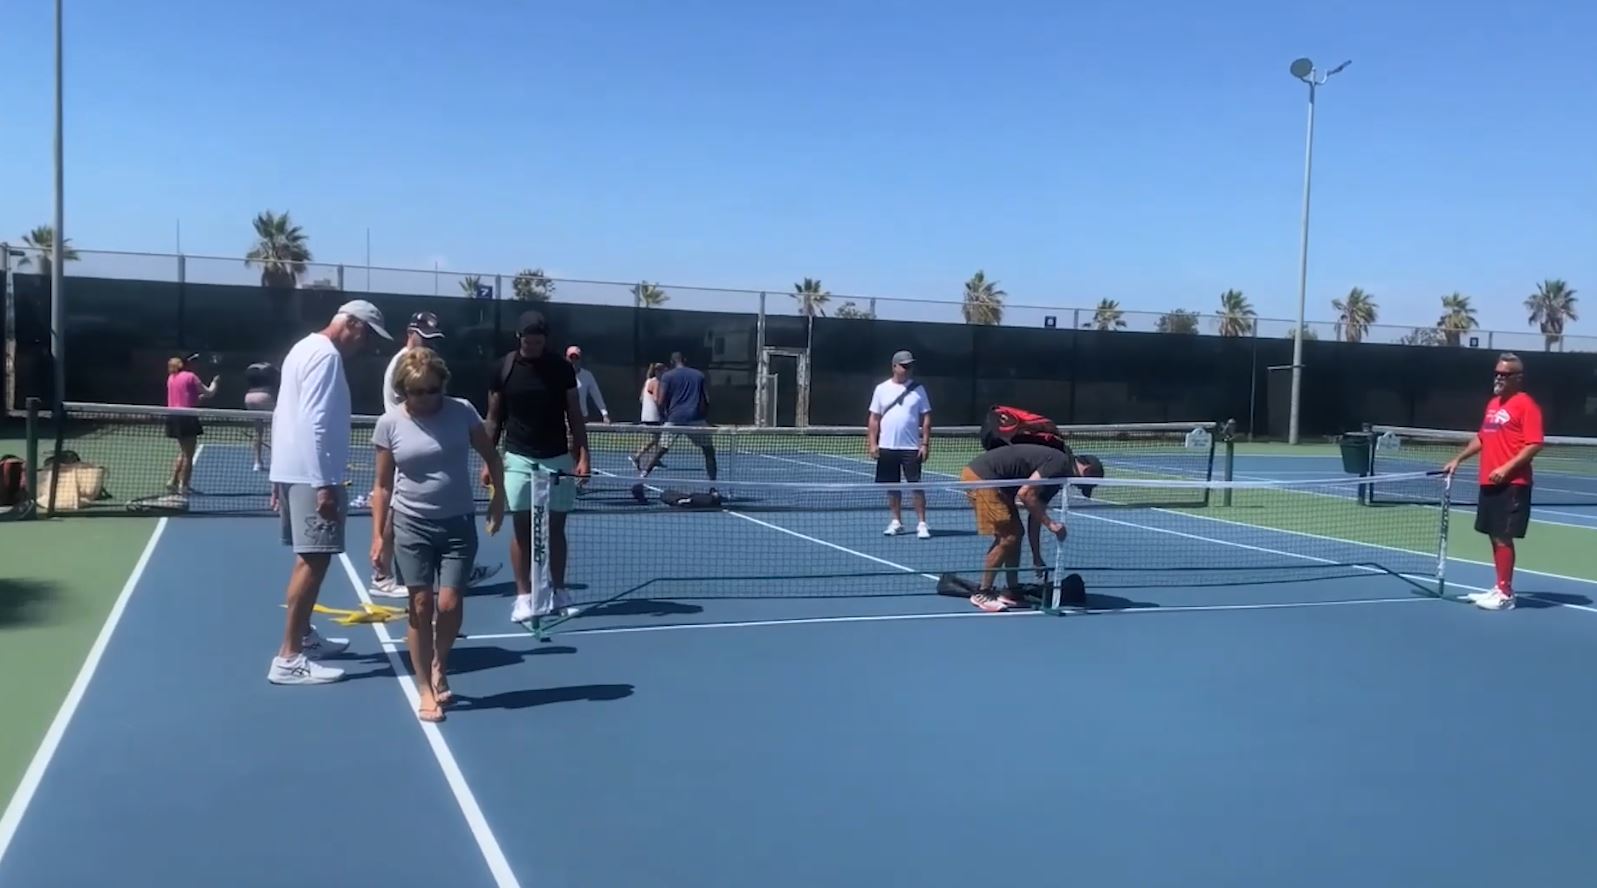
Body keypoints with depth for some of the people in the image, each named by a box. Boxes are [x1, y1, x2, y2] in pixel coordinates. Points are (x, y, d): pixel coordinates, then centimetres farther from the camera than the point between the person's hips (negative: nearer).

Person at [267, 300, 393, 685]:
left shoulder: (305, 348, 17)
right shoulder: (326, 355, -14)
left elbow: (288, 415, 20)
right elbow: (314, 424, -23)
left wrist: (283, 477, 23)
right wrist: (323, 484, -25)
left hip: (292, 470, 11)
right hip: (311, 474, -11)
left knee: (309, 558, 18)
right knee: (315, 560, -10)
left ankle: (304, 636, 28)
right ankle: (288, 658, -9)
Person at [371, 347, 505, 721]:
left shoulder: (462, 411, -6)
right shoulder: (390, 423, -5)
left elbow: (491, 456, 10)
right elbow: (383, 486, 2)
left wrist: (498, 497, 4)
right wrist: (378, 536, -2)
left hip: (459, 525, 0)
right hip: (411, 525, 0)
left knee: (449, 605, -4)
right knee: (421, 606, 0)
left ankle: (440, 667, 24)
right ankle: (425, 689, 13)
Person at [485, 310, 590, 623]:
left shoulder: (562, 368, -1)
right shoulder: (504, 369, -2)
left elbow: (575, 416, 2)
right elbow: (494, 418, 4)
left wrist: (583, 456, -7)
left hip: (558, 458, 1)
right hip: (519, 458, -1)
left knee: (556, 527, 6)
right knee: (522, 528, 0)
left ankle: (559, 593, 15)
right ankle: (524, 597, 6)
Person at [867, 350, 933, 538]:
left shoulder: (918, 389, 2)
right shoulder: (882, 389, 4)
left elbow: (926, 418, 1)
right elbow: (874, 419, 6)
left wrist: (925, 443, -6)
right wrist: (872, 443, -2)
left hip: (912, 447, -2)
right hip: (887, 447, 2)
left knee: (916, 485, -3)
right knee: (892, 486, 9)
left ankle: (921, 523, 1)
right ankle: (896, 522, 20)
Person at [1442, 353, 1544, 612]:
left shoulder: (1526, 404, -10)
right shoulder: (1492, 404, 16)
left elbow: (1534, 444, -17)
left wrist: (1506, 468, -23)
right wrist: (1459, 459, 21)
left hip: (1512, 483, -8)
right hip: (1489, 482, 8)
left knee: (1503, 537, -7)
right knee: (1495, 536, 12)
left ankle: (1505, 594, 0)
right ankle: (1500, 588, 20)